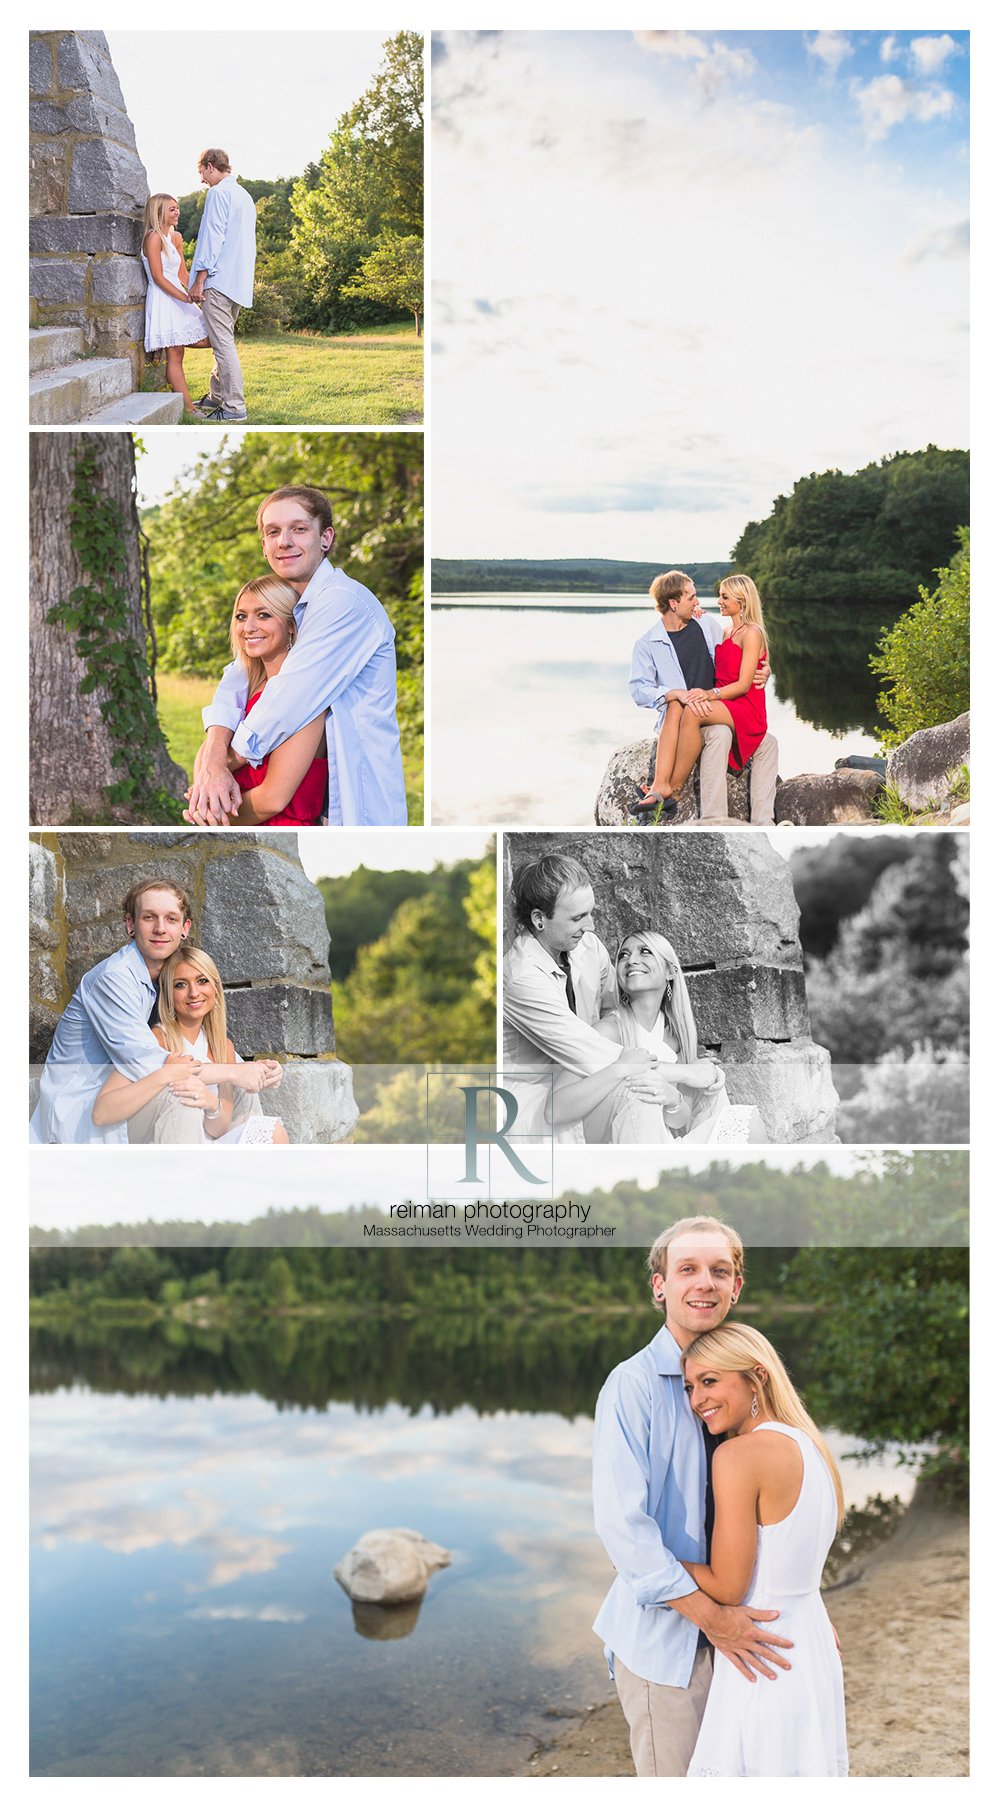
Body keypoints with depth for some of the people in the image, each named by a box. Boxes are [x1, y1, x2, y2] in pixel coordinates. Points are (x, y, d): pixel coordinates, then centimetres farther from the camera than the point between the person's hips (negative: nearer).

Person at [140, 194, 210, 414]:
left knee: (206, 339, 3)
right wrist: (185, 297, -20)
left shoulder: (175, 237, 15)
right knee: (175, 355, -8)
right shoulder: (154, 237, -11)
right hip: (163, 299, -9)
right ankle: (188, 407, -8)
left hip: (178, 295, 9)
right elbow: (158, 277, -16)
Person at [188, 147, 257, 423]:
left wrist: (199, 280, -14)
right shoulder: (244, 196, 20)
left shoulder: (218, 193, -8)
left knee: (223, 343, -10)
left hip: (219, 280, -10)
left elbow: (212, 238, -15)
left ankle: (234, 407, -13)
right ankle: (216, 397, 23)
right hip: (240, 283, 10)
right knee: (223, 341, 16)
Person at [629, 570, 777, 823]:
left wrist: (764, 670, 2)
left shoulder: (710, 625, 10)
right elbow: (639, 690, -13)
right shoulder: (647, 644, -3)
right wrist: (680, 694, -29)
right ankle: (713, 821, -39)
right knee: (719, 734, -35)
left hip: (719, 714, 6)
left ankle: (761, 822, -12)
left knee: (767, 743, -10)